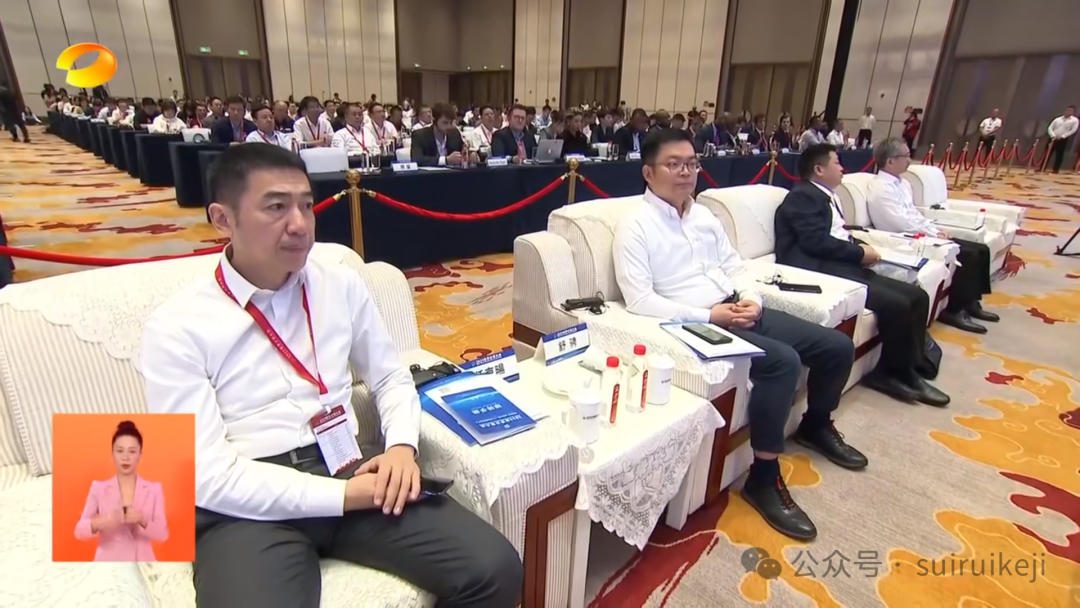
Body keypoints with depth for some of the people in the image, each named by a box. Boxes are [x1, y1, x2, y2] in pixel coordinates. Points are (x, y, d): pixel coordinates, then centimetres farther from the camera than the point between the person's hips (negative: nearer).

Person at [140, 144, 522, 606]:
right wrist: (341, 496, -18)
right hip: (251, 503, -2)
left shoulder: (342, 284, 6)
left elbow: (391, 377, 13)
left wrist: (401, 445, -7)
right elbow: (207, 473, -11)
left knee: (495, 570, -14)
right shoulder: (175, 328, -5)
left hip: (348, 468, 3)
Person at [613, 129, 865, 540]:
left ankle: (816, 425, 35)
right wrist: (709, 315, -20)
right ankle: (764, 478, -13)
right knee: (783, 361, -30)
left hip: (739, 311, 8)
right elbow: (639, 301, -18)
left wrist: (751, 299, -5)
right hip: (696, 324, -8)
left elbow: (735, 267, 18)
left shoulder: (704, 216, 16)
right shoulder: (635, 226, -9)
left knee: (837, 347, 6)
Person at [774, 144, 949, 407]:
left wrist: (861, 248, 1)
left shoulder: (828, 196, 22)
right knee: (896, 304, -21)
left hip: (845, 265, 10)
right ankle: (892, 372, 2)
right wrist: (860, 252, -9)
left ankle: (909, 369, 10)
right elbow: (817, 242, -19)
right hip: (821, 270, -10)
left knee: (917, 296, 1)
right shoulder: (803, 196, -8)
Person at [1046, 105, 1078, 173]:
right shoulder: (1057, 119, 11)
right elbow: (1050, 128, 6)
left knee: (1059, 155, -5)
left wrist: (1062, 136, -14)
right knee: (1047, 153, -1)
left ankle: (1056, 169, -2)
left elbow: (1073, 130, -5)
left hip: (1063, 140, -2)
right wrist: (1053, 136, -10)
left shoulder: (1075, 120, 3)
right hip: (1053, 139, 2)